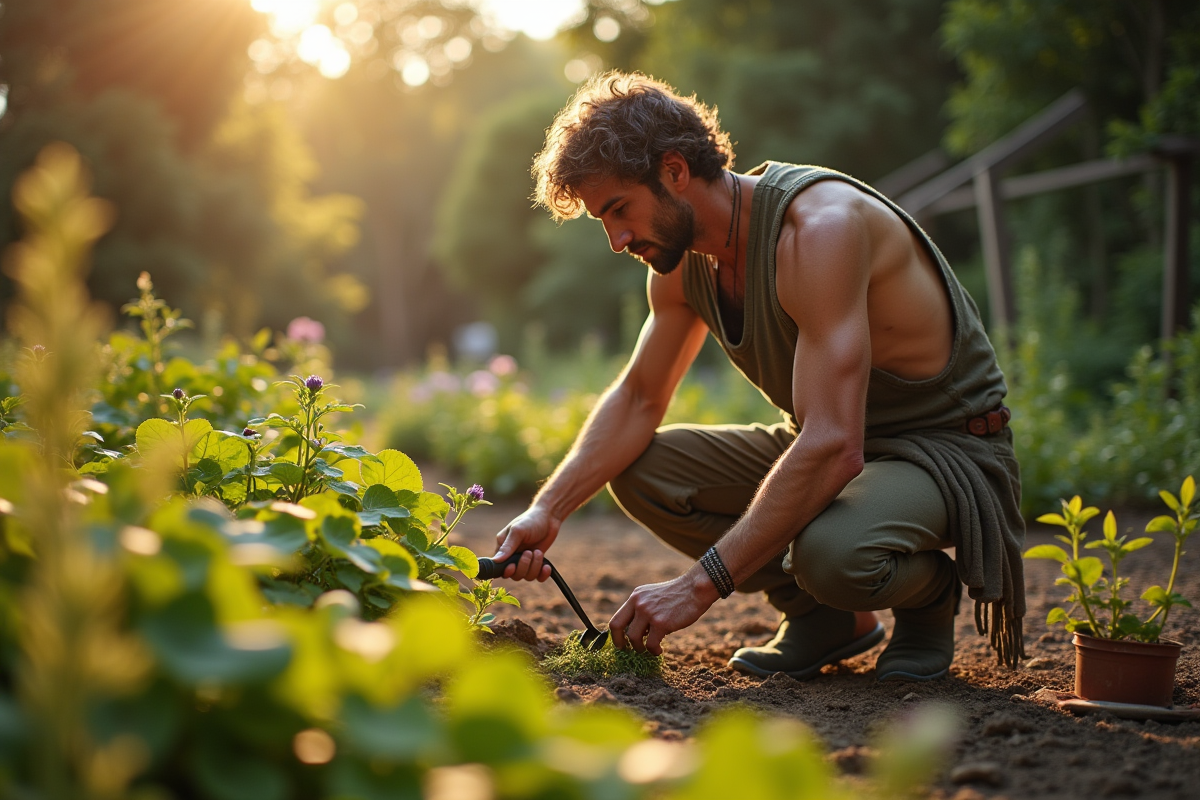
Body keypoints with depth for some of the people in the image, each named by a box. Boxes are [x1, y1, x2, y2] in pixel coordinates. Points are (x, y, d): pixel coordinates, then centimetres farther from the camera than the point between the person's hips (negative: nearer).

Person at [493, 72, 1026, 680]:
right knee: (637, 467, -8)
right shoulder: (680, 259, -2)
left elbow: (833, 448, -36)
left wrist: (698, 586, -37)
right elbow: (638, 399, 9)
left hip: (950, 450, -8)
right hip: (823, 444, 8)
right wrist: (548, 510, -8)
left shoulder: (820, 225, -29)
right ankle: (823, 613, 4)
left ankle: (929, 593, -1)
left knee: (833, 553, -39)